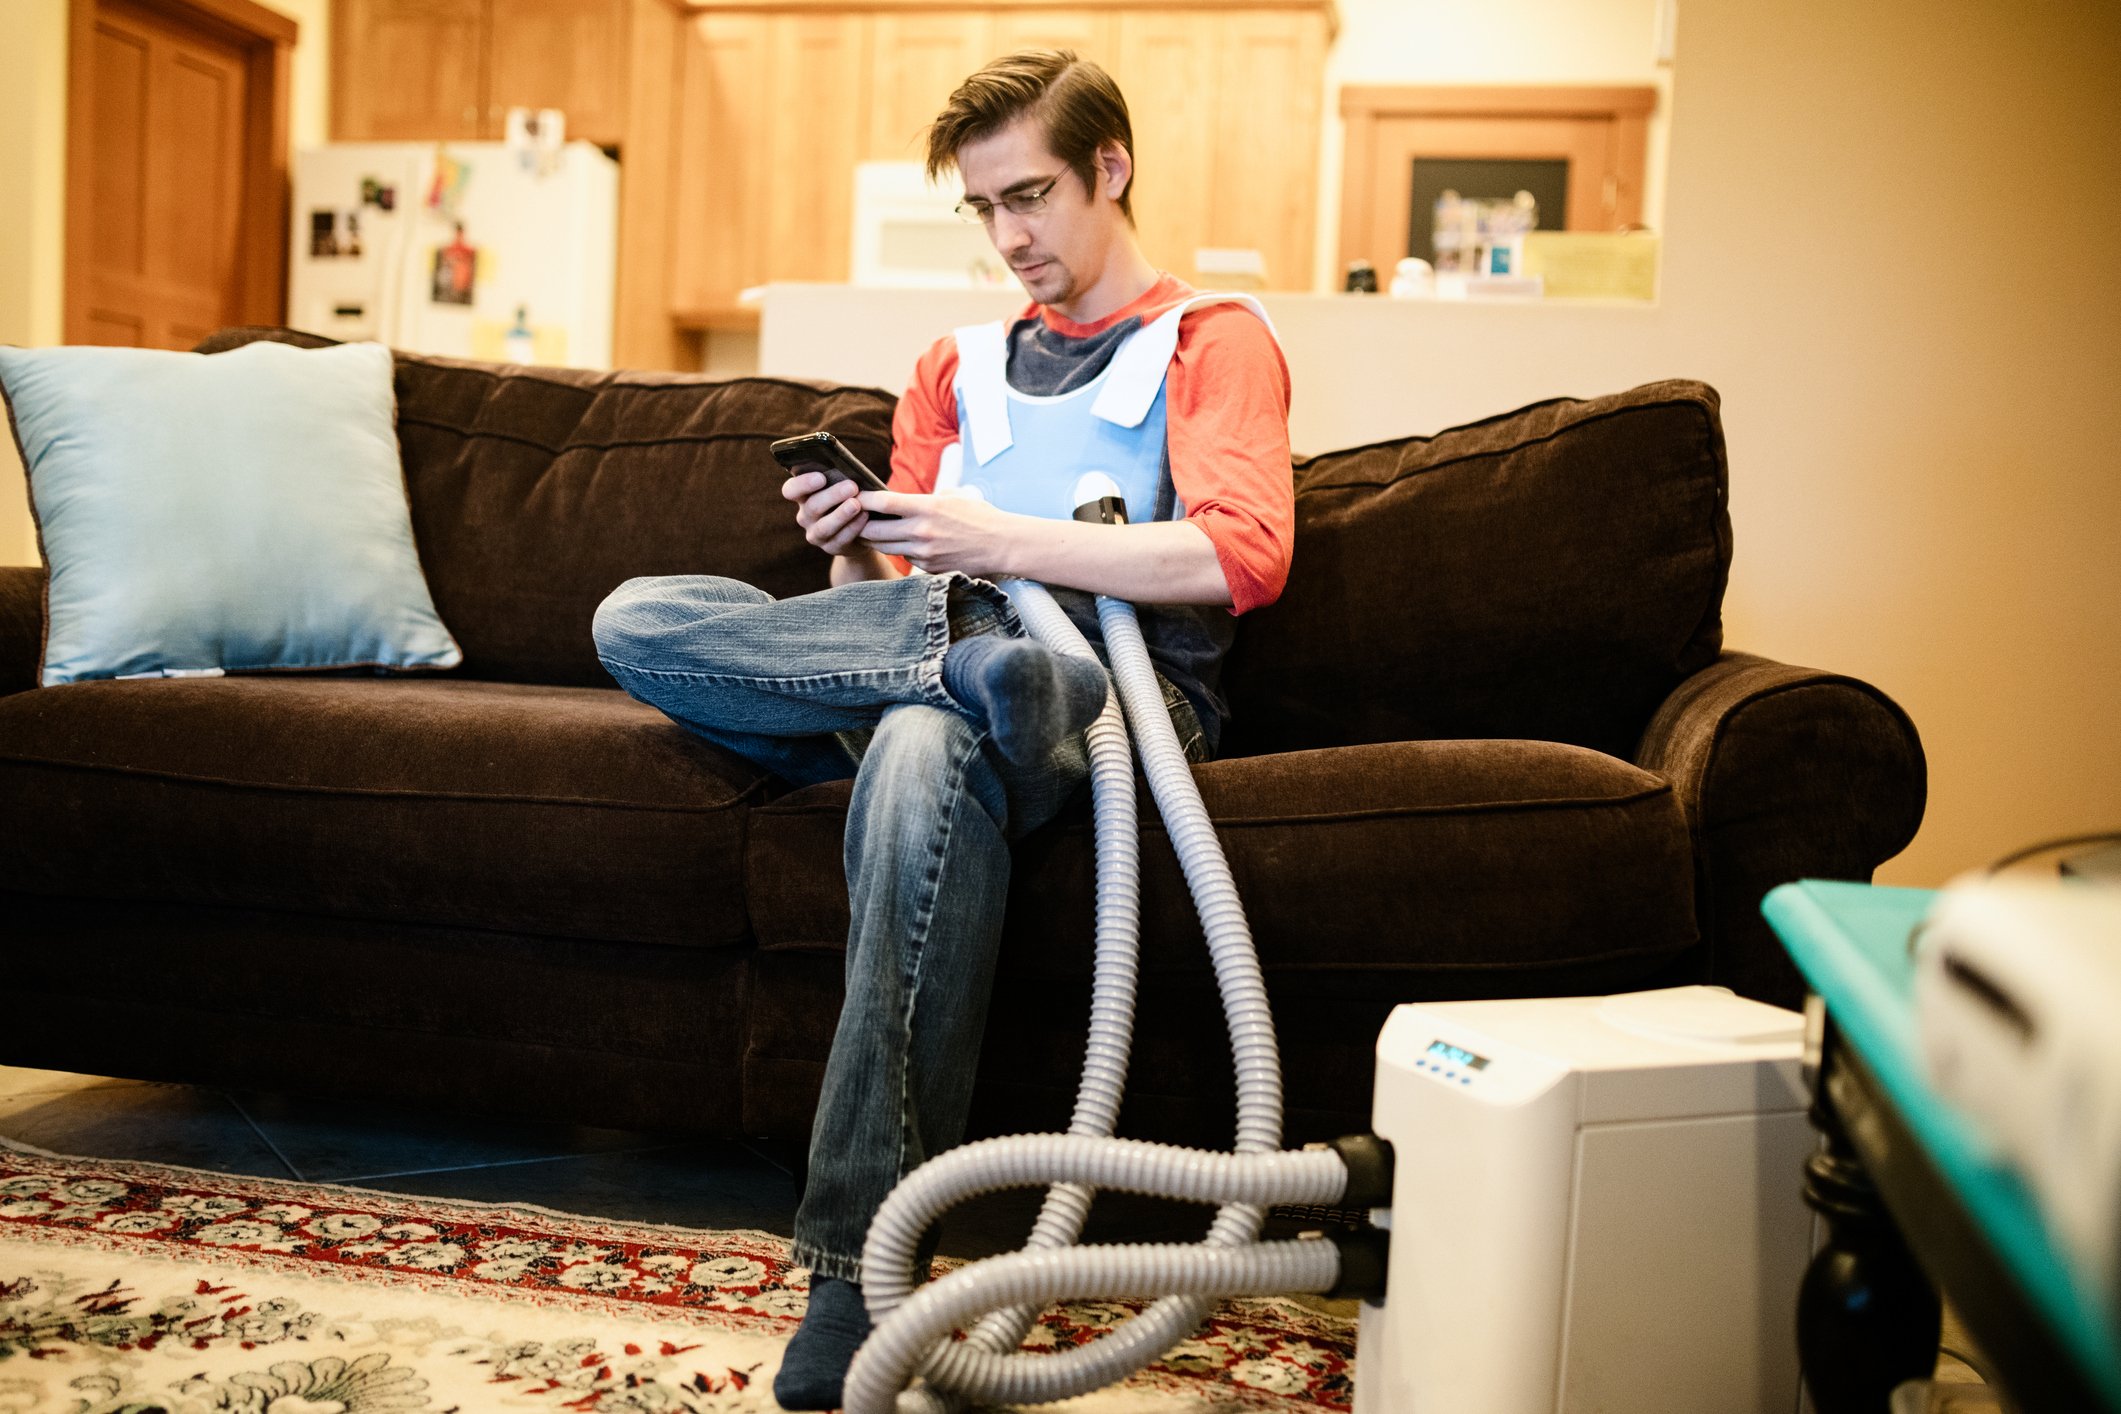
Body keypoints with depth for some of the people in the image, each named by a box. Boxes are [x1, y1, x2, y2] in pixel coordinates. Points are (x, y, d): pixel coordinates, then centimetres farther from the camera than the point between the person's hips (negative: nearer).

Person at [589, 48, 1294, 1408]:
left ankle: (863, 1270, -39)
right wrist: (861, 555, -1)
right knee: (639, 619, -15)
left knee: (925, 747, -41)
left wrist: (1000, 543, -12)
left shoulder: (1212, 339, 10)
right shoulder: (957, 365, 27)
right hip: (952, 642, 6)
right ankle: (983, 668, -29)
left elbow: (1244, 554, -9)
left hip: (1128, 680, -5)